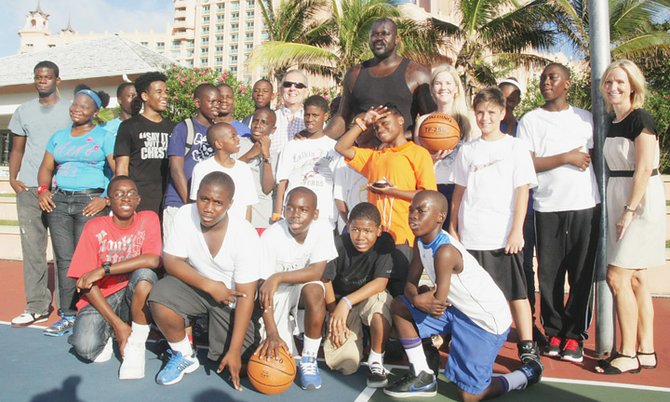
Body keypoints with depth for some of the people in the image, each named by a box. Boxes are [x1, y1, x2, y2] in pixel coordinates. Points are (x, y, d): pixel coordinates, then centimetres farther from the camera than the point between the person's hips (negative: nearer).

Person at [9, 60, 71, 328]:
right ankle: (36, 307, 10)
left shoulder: (70, 111, 5)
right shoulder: (24, 111, 14)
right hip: (28, 189, 3)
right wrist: (13, 177, 2)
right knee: (32, 249, 3)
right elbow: (17, 149, 16)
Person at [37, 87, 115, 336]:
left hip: (90, 201, -4)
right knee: (64, 259, 3)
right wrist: (43, 190, 1)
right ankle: (68, 315, 8)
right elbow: (46, 167, 19)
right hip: (58, 200, 5)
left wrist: (106, 199, -15)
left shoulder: (103, 136, 2)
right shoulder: (59, 136, 18)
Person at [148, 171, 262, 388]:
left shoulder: (245, 235, -26)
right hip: (196, 284, 2)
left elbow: (246, 296, -23)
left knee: (237, 365, -11)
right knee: (159, 296, -29)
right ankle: (185, 356, -2)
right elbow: (171, 261, -14)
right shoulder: (185, 215, -17)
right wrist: (210, 286, -27)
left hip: (232, 298, -2)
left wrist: (235, 350, -24)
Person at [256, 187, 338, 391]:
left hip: (306, 289, 1)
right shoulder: (271, 236, -23)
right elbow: (264, 287, -24)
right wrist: (272, 333, -34)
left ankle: (309, 359, -16)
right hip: (279, 293, 0)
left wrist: (278, 277, -37)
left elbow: (316, 272, -26)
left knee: (314, 289, -37)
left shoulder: (323, 230, -18)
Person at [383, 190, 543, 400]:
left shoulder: (445, 252, -30)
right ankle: (423, 377, 12)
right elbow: (411, 283, -1)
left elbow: (439, 301, -27)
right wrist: (417, 300, -23)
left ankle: (528, 373, 18)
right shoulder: (421, 242, -2)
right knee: (399, 306, 3)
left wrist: (418, 298, -7)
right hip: (458, 309, 9)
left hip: (487, 319, -8)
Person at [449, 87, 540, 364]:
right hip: (470, 236, 3)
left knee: (516, 292, 2)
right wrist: (453, 228, 9)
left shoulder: (515, 147, 2)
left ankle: (527, 347, 12)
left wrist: (516, 231, -9)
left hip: (504, 237, -2)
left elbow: (522, 190, -2)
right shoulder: (467, 150, 10)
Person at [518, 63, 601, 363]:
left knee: (583, 274, 1)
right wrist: (566, 158, -9)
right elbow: (526, 164, -5)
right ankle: (554, 333, 16)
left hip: (586, 205, 2)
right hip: (548, 208, -1)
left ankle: (574, 335, 12)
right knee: (549, 274, 2)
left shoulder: (585, 118, 13)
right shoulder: (530, 121, 5)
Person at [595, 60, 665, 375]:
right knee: (635, 279, 10)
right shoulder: (613, 124, 15)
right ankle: (646, 352, 18)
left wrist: (630, 210, -19)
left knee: (617, 276, -10)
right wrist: (618, 210, 12)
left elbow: (644, 169, -16)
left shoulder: (641, 119, -10)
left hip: (641, 202, -8)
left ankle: (628, 355, 1)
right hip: (619, 202, 9)